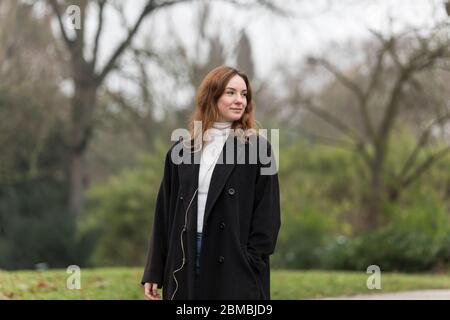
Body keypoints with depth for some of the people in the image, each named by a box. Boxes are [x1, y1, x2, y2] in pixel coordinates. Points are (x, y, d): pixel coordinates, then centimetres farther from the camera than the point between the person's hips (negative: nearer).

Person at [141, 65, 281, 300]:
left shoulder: (257, 148, 2)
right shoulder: (181, 151, 11)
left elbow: (267, 213, -1)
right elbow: (165, 213, 12)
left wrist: (252, 262, -10)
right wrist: (153, 272, 9)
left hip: (236, 267, -3)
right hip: (185, 266, 3)